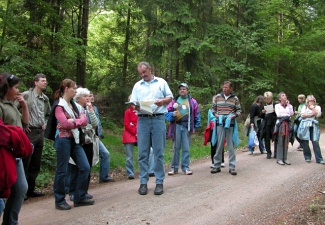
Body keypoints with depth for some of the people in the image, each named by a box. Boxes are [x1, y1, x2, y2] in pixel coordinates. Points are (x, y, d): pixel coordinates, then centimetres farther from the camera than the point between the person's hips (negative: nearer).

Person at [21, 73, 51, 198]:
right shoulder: (26, 95, -7)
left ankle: (30, 189, 21)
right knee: (25, 163, -3)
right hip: (29, 132, -7)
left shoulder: (45, 98, 14)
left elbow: (49, 113, 30)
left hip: (40, 132, 7)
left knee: (36, 164, 11)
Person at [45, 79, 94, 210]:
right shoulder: (59, 105, -8)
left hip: (75, 140, 8)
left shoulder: (73, 104, 15)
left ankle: (80, 198, 13)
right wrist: (77, 121, -4)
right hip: (63, 140, -8)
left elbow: (84, 121, 7)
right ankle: (60, 201, 11)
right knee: (62, 171, 0)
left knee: (85, 167, 3)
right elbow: (65, 123, -20)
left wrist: (73, 121, -11)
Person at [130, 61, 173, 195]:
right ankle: (143, 182, 8)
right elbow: (133, 103, 10)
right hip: (142, 120, 2)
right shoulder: (137, 85, 16)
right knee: (143, 153, 1)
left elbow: (170, 97, 11)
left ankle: (159, 182, 6)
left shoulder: (161, 82, 11)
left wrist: (162, 101, -10)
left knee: (159, 152, 0)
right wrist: (136, 107, -13)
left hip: (158, 119, -2)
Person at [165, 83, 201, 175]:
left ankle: (185, 168, 9)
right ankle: (174, 168, 8)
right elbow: (167, 113, 8)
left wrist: (195, 127, 6)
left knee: (186, 149, 3)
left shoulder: (192, 101, 8)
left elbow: (197, 115, 11)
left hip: (187, 127, 0)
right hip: (176, 126, 0)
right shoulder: (174, 101, 9)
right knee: (176, 148, 3)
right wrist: (172, 114, -12)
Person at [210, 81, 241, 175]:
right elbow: (213, 108, 14)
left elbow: (239, 110, 9)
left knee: (231, 145, 2)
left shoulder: (235, 98, 3)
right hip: (220, 123, 1)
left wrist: (234, 115, -9)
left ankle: (232, 167, 8)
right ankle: (217, 166, 12)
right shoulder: (217, 97, 5)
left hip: (230, 124, -1)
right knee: (219, 145, 3)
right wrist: (215, 114, -5)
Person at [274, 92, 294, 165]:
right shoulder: (277, 106, 4)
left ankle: (285, 158, 9)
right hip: (281, 124, -4)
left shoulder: (289, 105, 16)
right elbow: (278, 114, -9)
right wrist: (287, 115, 0)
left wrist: (289, 105, -1)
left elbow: (292, 113, 1)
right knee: (280, 142, -6)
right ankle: (279, 159, -2)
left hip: (287, 124, 4)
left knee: (286, 142, 4)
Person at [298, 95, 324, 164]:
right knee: (305, 142, 0)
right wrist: (311, 114, -6)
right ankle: (307, 157, 14)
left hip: (313, 126, -1)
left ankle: (319, 159, -7)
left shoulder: (317, 107, 14)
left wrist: (312, 107, -2)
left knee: (315, 142, -9)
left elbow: (318, 114, -5)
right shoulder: (304, 107, 15)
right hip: (305, 126, 1)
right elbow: (302, 115, 0)